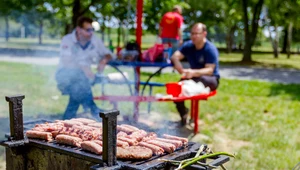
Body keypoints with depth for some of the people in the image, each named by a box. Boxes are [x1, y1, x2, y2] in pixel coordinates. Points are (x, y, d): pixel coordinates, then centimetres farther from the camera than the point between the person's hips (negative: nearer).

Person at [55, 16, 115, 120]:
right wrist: (83, 68, -40)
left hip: (84, 76, 4)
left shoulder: (95, 41, -1)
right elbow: (67, 62, -24)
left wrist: (104, 60, -19)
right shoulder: (67, 40, -13)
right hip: (65, 75, -4)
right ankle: (95, 112, -32)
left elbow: (109, 54, 7)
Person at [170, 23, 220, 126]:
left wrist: (194, 73, -46)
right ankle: (183, 114, 1)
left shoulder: (211, 49, -17)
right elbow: (175, 56, -11)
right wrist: (176, 62, -37)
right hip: (194, 78, 5)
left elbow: (210, 70, -26)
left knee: (199, 80, -42)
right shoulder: (188, 45, -1)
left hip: (211, 80, -5)